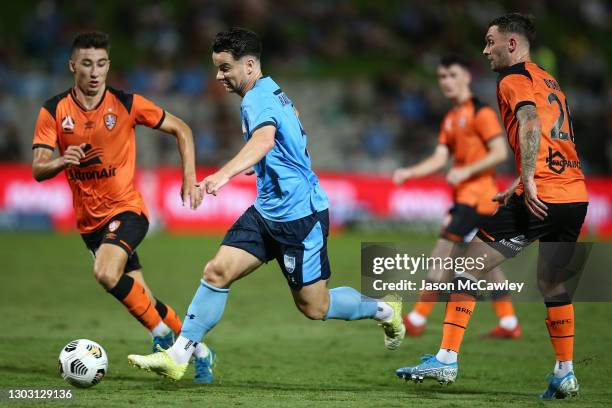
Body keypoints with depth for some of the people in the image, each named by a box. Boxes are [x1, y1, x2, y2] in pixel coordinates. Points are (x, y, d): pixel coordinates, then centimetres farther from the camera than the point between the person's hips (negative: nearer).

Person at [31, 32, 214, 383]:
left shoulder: (127, 104, -9)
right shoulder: (53, 112, -5)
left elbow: (181, 129, 1)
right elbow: (38, 170, -10)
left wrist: (190, 177, -9)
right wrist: (62, 161, -31)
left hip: (126, 209, -4)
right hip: (89, 220, 4)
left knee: (106, 273, -30)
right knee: (139, 298, 8)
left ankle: (161, 330, -10)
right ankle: (197, 350, 25)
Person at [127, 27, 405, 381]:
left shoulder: (258, 99, -21)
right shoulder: (272, 91, 9)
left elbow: (264, 139, -43)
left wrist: (225, 174, -59)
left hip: (300, 215, -9)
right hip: (267, 210, 9)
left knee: (314, 308, 2)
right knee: (217, 272, -4)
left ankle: (385, 310, 25)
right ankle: (178, 357, -3)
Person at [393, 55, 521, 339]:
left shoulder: (481, 113, -9)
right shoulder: (450, 120, 17)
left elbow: (500, 153, -15)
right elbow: (440, 159, 11)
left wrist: (466, 171, -21)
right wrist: (408, 173, -4)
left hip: (476, 195, -9)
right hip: (464, 196, 9)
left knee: (445, 250, -12)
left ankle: (417, 320, -11)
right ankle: (509, 323, 14)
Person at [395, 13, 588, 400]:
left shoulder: (514, 80, -3)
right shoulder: (550, 82, 22)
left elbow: (531, 123, -22)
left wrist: (528, 181, -27)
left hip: (540, 199, -8)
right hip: (576, 194, 8)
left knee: (470, 264, 1)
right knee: (553, 285, 20)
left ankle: (446, 360, -1)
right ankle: (565, 376, 19)